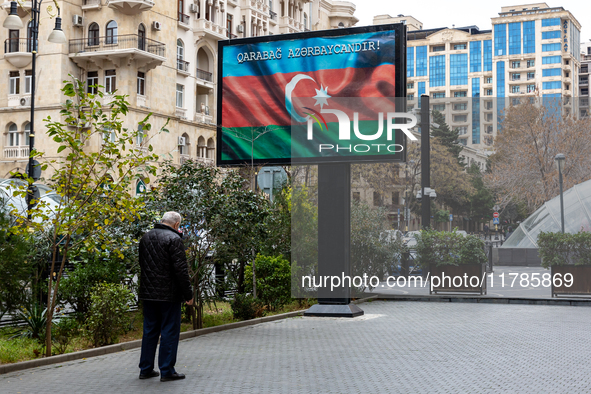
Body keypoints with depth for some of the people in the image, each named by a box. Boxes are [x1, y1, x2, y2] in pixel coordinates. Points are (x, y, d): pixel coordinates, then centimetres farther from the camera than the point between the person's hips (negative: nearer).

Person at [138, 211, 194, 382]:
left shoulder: (145, 237, 11)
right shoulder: (173, 239, -13)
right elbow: (181, 269, -16)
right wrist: (188, 293, -11)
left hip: (148, 293, 7)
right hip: (169, 294, -7)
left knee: (150, 330, 14)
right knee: (169, 331, 0)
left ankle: (146, 369, 18)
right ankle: (166, 371, 2)